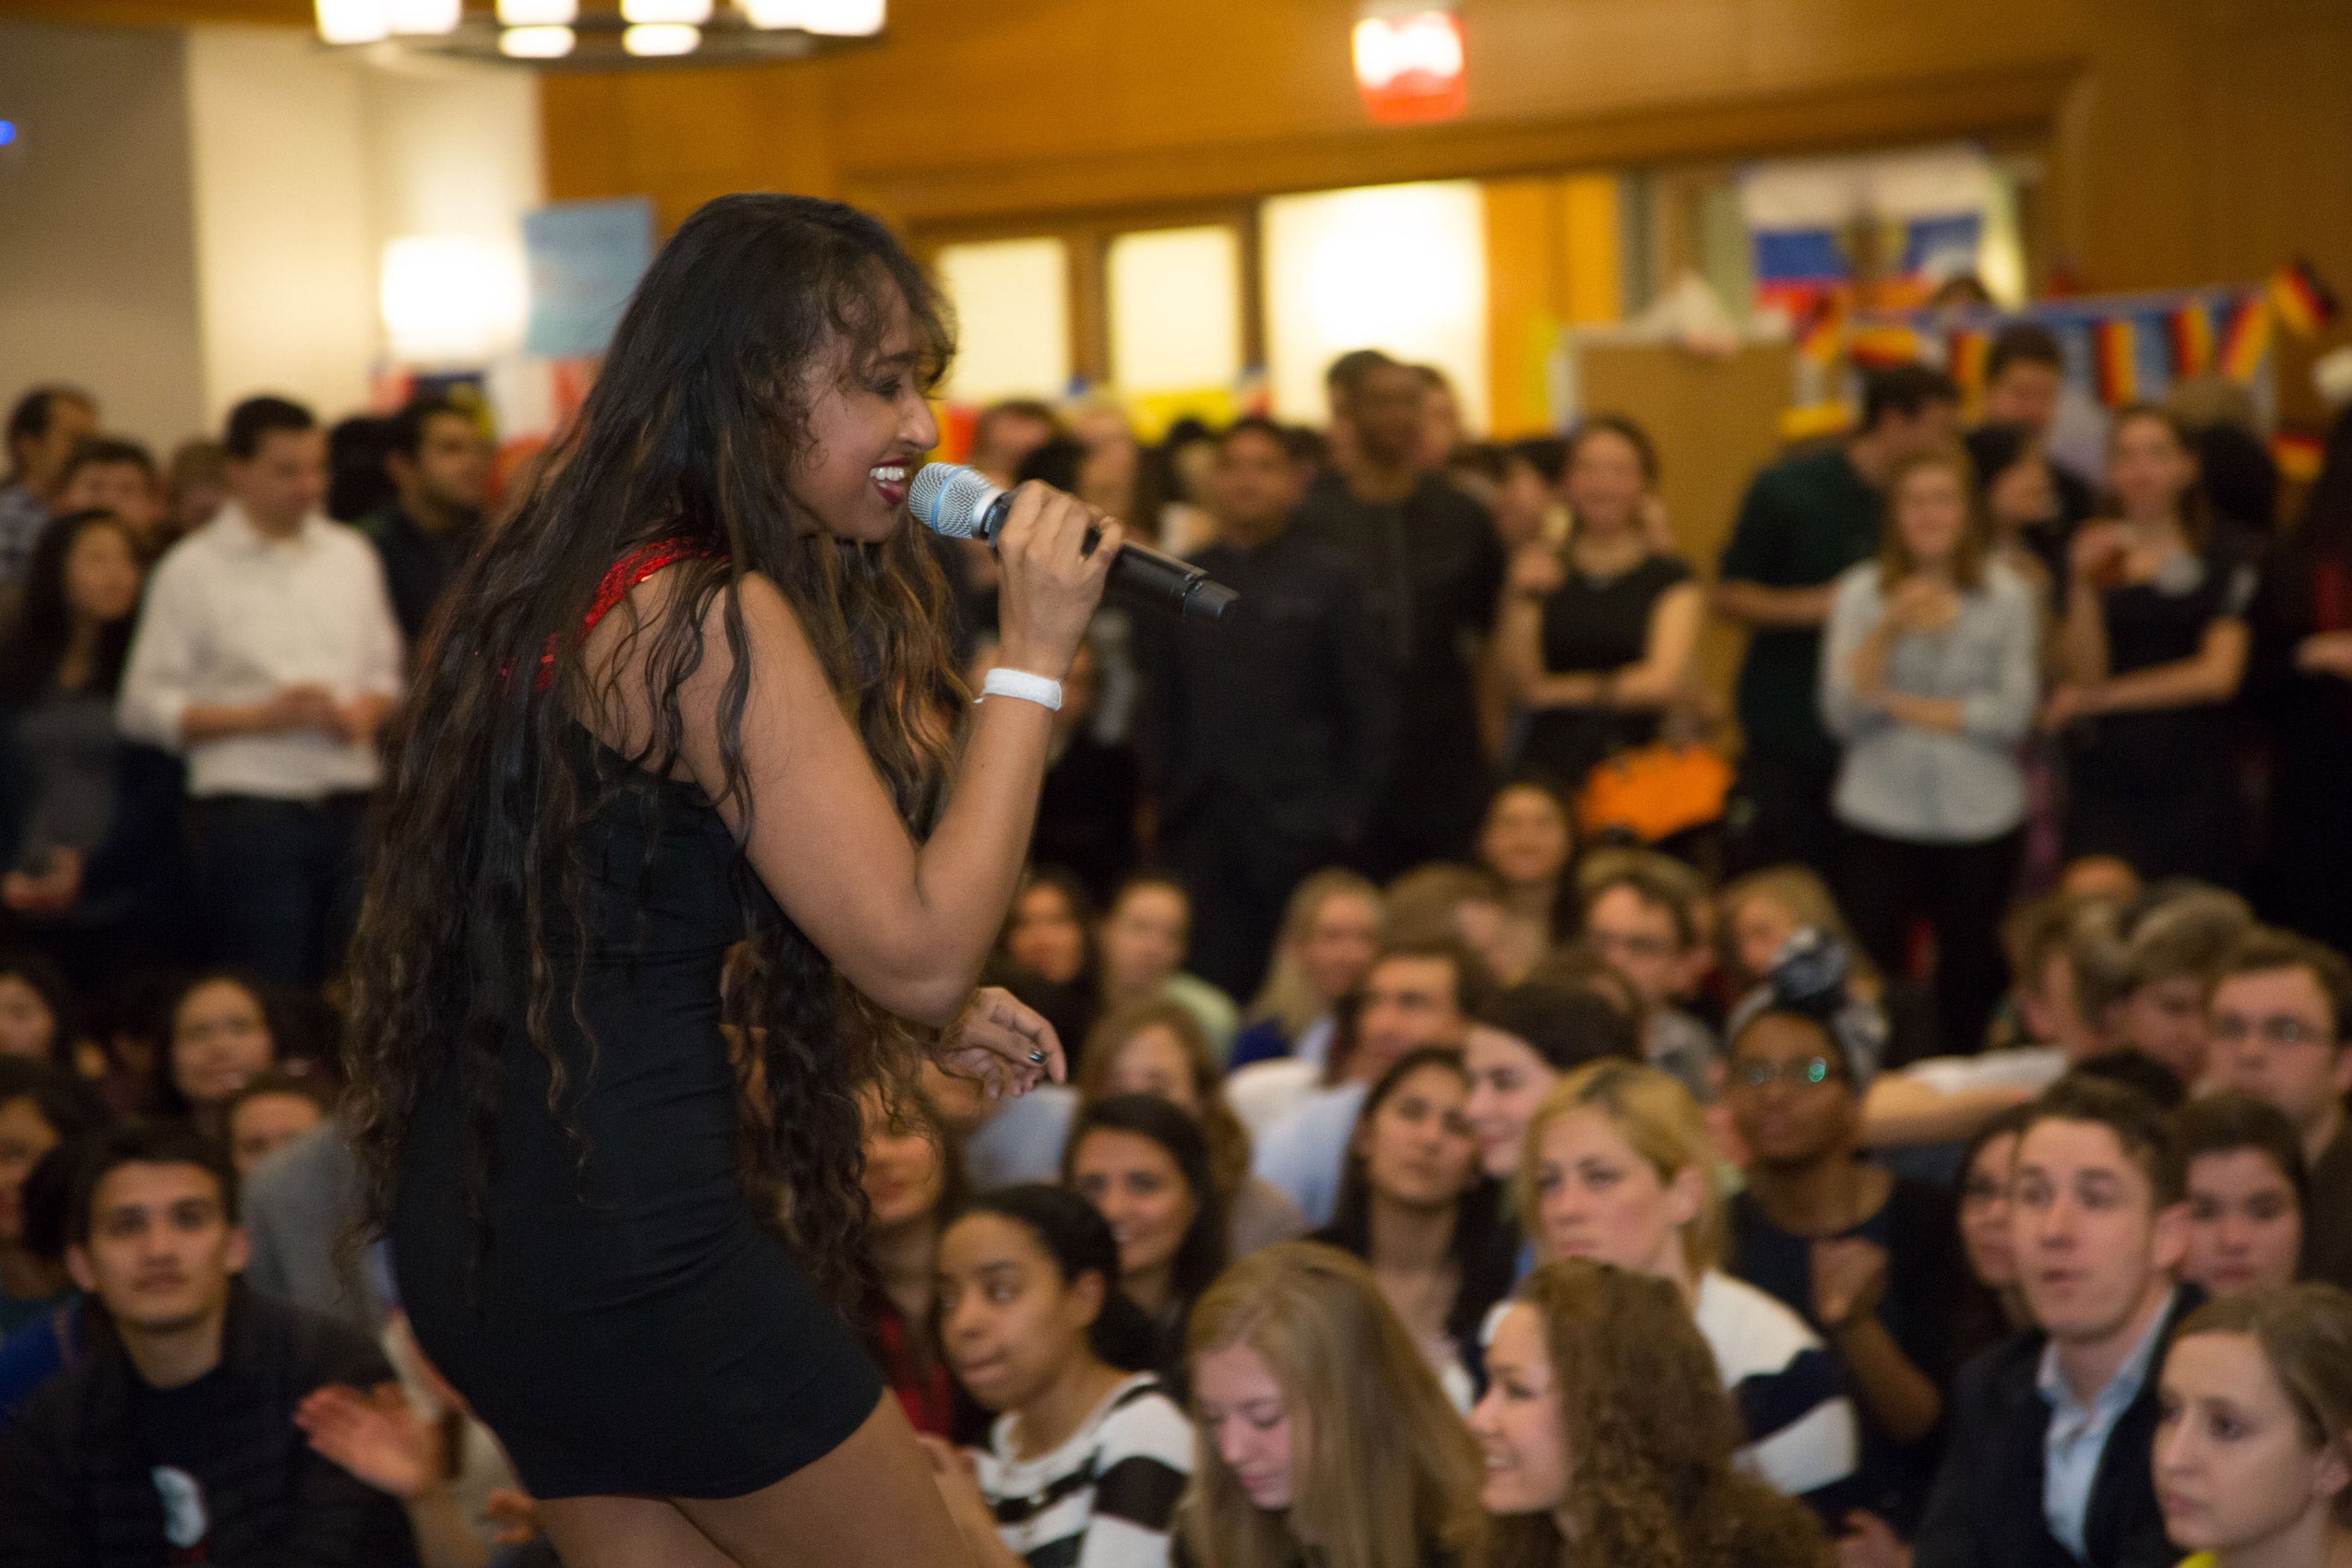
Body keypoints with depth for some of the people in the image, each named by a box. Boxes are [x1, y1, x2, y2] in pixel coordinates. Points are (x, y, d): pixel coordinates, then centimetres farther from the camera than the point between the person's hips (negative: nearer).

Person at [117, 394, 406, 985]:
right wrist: (261, 716, -11)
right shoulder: (192, 570, 0)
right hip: (250, 811, -4)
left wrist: (363, 713, -2)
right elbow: (143, 706, -3)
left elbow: (385, 670, 20)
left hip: (350, 805, 4)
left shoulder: (351, 555, 15)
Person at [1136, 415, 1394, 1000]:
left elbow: (1369, 710, 1)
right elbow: (1162, 710, 13)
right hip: (1204, 836, 2)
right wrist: (1167, 807, 3)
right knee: (1222, 992, -2)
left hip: (1301, 831, -2)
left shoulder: (1332, 577, 4)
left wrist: (1346, 819, -5)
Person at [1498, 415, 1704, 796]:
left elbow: (1663, 681, -2)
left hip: (1635, 761, -1)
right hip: (1548, 764, 1)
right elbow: (1521, 683, 2)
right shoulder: (1541, 572, 10)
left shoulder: (1670, 578, 7)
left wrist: (1559, 691, 2)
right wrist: (1521, 600, -10)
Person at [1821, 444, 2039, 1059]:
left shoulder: (2007, 594, 1)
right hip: (1879, 818, 0)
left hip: (1981, 818, 0)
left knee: (1971, 983, 6)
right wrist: (1888, 628, -19)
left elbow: (2013, 713, -6)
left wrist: (1901, 704, -8)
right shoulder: (1859, 593, 1)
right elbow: (1842, 714, -7)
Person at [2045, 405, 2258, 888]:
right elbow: (2080, 673, 1)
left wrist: (2099, 698, -2)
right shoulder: (2090, 554, 8)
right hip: (2104, 776, 0)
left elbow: (2219, 673, -4)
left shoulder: (2221, 558, 5)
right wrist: (2085, 588, -13)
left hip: (2193, 775, 0)